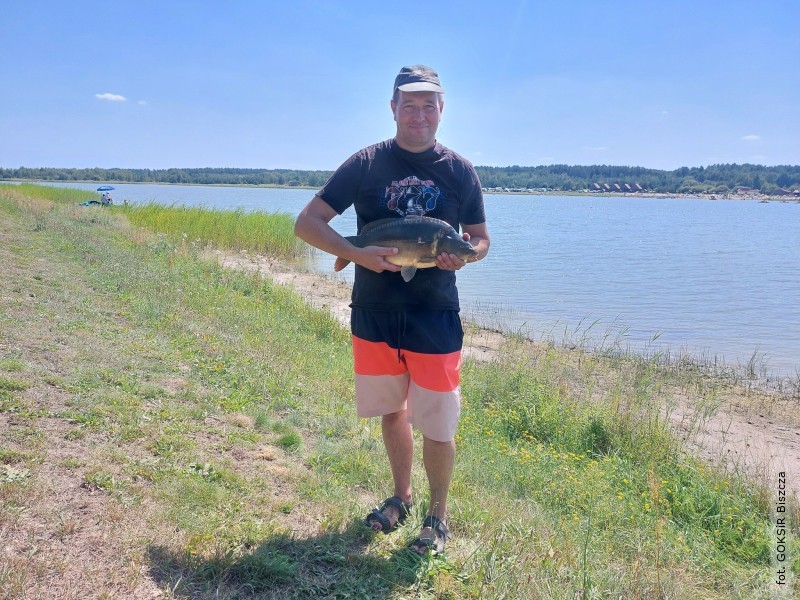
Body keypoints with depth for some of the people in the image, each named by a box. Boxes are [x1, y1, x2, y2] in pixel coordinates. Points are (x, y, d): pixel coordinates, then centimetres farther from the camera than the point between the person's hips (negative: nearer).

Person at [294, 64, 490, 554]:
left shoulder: (459, 170, 1)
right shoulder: (367, 163, -2)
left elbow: (481, 239, 9)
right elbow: (307, 223, -5)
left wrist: (461, 255, -15)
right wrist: (359, 255, -20)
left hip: (435, 317, -1)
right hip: (374, 314, 2)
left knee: (437, 424, 1)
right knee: (392, 409, 17)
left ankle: (438, 515, 24)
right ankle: (401, 497, 39)